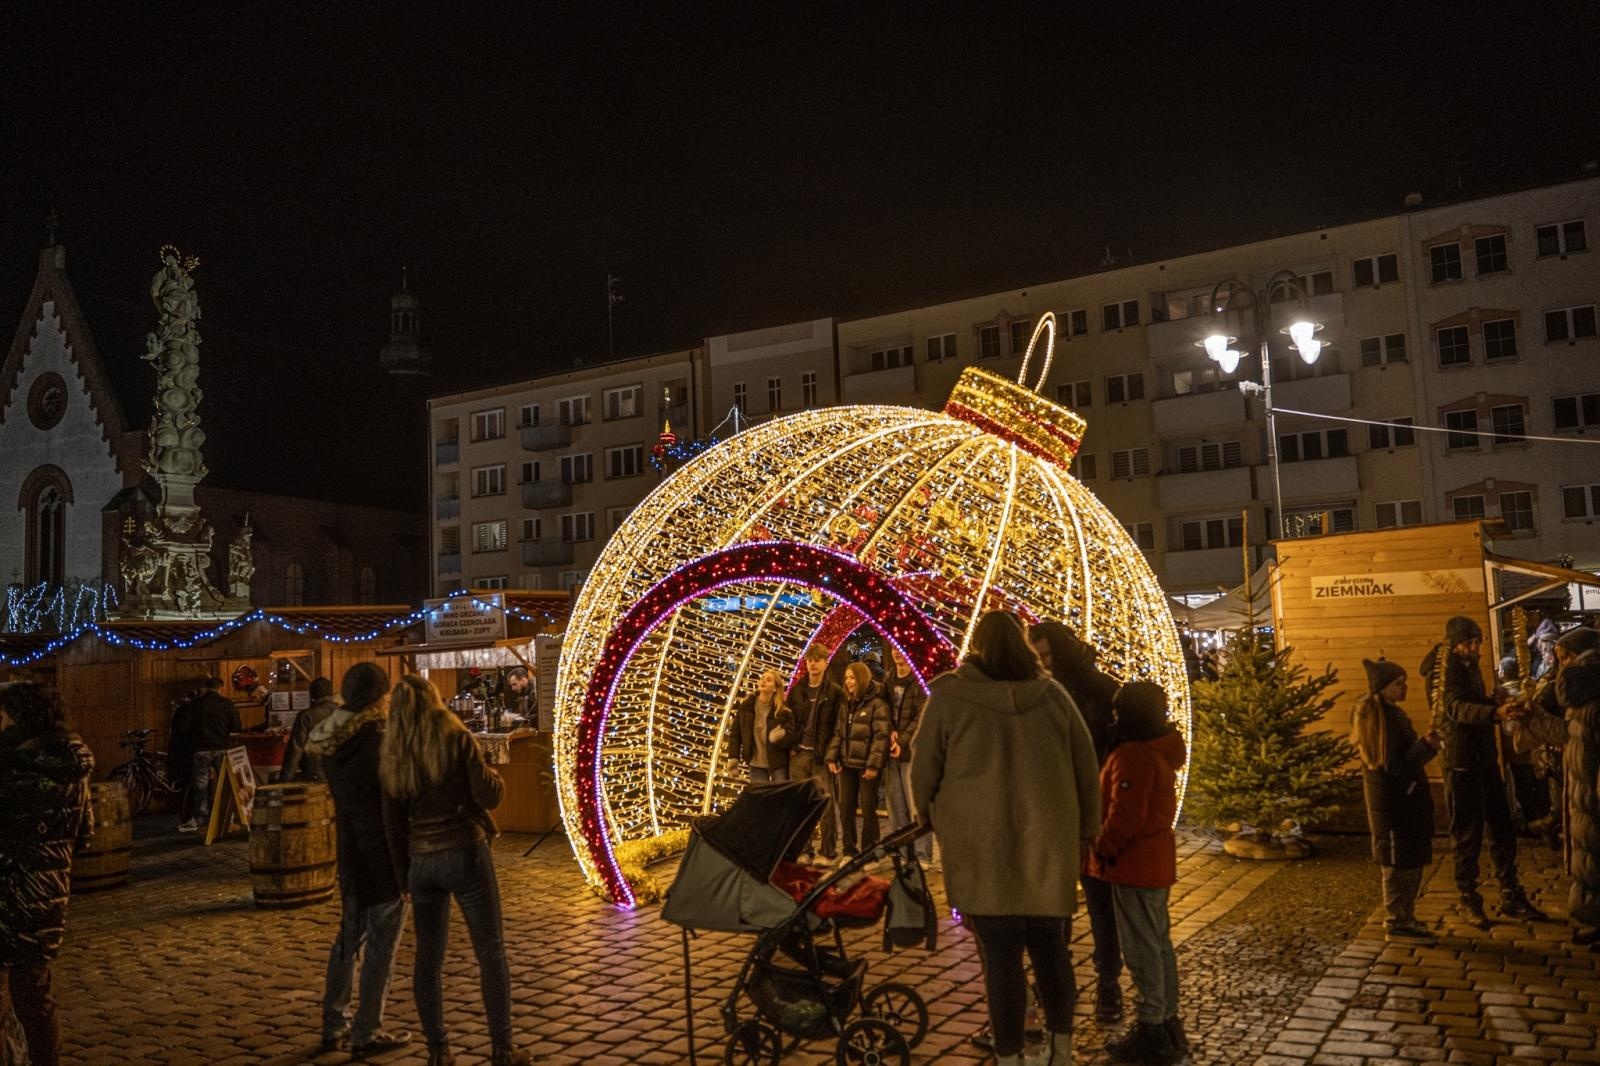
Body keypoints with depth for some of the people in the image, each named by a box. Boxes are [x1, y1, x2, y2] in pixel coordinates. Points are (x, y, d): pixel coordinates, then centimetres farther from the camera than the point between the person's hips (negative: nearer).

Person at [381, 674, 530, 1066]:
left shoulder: (394, 757, 4)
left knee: (428, 957, 14)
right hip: (465, 853, -4)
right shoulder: (458, 740, -8)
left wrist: (404, 876, 17)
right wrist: (493, 776, 10)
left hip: (421, 861, 4)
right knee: (491, 953, 6)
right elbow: (489, 796, -11)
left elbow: (394, 825, 8)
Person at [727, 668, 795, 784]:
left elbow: (791, 736, -12)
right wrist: (733, 757, -5)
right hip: (756, 764, 3)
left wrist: (780, 737, -34)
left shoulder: (784, 710, -11)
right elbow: (735, 732, 2)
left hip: (778, 764, -2)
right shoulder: (746, 705, -3)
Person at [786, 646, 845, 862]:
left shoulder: (835, 692, -1)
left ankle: (829, 852, 7)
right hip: (799, 754, 4)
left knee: (827, 804, -1)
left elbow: (841, 724, -3)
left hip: (823, 755, -4)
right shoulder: (796, 690, 10)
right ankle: (804, 850, 14)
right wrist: (791, 746, 2)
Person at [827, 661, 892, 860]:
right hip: (847, 763, 7)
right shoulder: (846, 704, 13)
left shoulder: (877, 704, -9)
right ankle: (849, 850, 19)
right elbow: (838, 733, 15)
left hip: (866, 764, -7)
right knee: (845, 807, 8)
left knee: (868, 808, 1)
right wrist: (832, 758, 4)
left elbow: (881, 737, -14)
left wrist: (874, 764, -19)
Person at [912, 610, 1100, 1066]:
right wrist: (1085, 832, 18)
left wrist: (938, 824, 17)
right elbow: (1086, 770, 7)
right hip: (1049, 844, 3)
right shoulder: (1052, 694, 2)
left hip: (981, 848, -3)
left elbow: (923, 775, 0)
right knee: (1050, 947, 16)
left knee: (1000, 956, 4)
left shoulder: (948, 697, -5)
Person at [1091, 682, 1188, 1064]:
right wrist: (1109, 847, 17)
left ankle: (1151, 1031, 7)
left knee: (1141, 950, -1)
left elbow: (1126, 816, -25)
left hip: (1135, 865, -10)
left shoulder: (1133, 756, -21)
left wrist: (1103, 847, -11)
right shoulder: (1158, 750, 10)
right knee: (1159, 945, 17)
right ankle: (1168, 1023, 27)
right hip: (1156, 862, 10)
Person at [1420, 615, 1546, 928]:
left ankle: (1511, 897, 24)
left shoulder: (1469, 666, 12)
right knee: (1467, 833, 0)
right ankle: (1467, 900, 13)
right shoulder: (1442, 670, -15)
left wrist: (1500, 707, 1)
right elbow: (1456, 708, -32)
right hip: (1460, 760, -8)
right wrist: (1494, 713, -48)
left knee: (1502, 827, 13)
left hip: (1484, 757, 8)